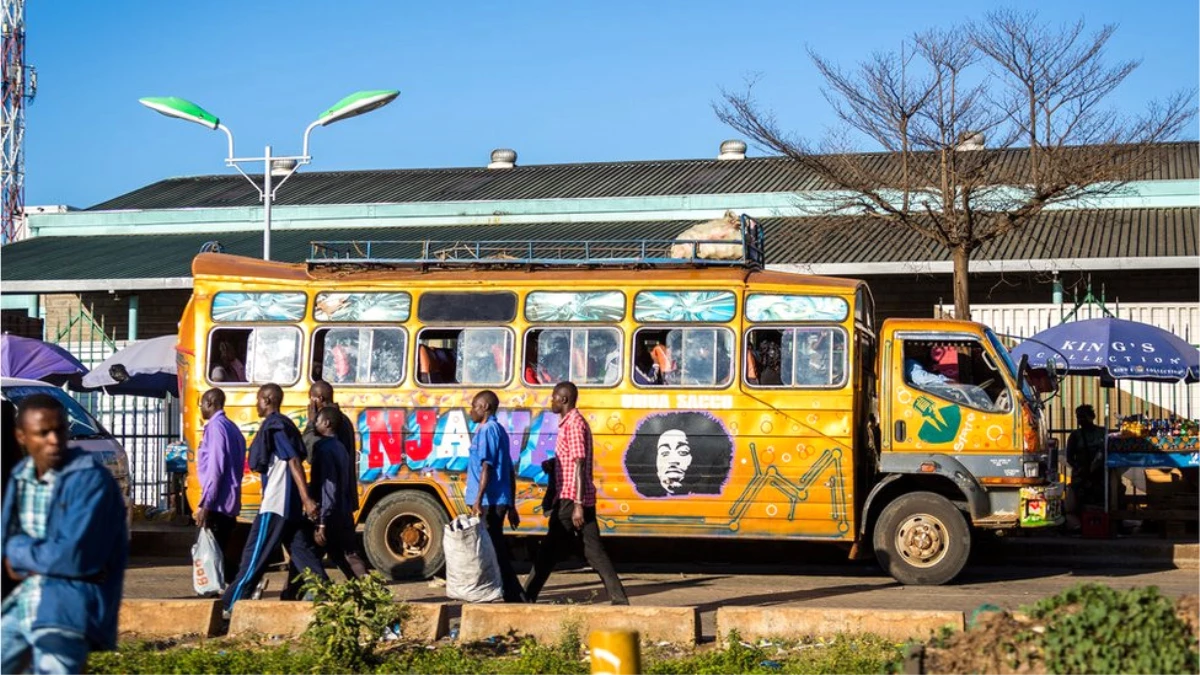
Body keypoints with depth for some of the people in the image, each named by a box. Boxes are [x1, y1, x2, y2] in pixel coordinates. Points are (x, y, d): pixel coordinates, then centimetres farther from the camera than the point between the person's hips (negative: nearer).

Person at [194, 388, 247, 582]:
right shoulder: (232, 427, 16)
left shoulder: (215, 427, -11)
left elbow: (215, 468, -19)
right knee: (225, 551, 11)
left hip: (217, 502, -9)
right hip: (231, 501, 9)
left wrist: (205, 503, -19)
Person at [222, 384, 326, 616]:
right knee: (304, 555, 7)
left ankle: (231, 605, 3)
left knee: (255, 555, -3)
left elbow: (294, 461, -19)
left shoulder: (273, 425, -10)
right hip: (294, 505, 9)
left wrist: (306, 498, -26)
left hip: (275, 504, -9)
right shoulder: (285, 424, 18)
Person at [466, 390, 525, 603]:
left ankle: (516, 597, -7)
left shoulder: (487, 429, -9)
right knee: (495, 551, 13)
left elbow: (487, 466, -19)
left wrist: (478, 500, -24)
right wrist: (511, 506, 22)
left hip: (489, 502, -10)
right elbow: (510, 472, 21)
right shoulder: (499, 430, 20)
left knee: (494, 551, -6)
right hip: (500, 501, 10)